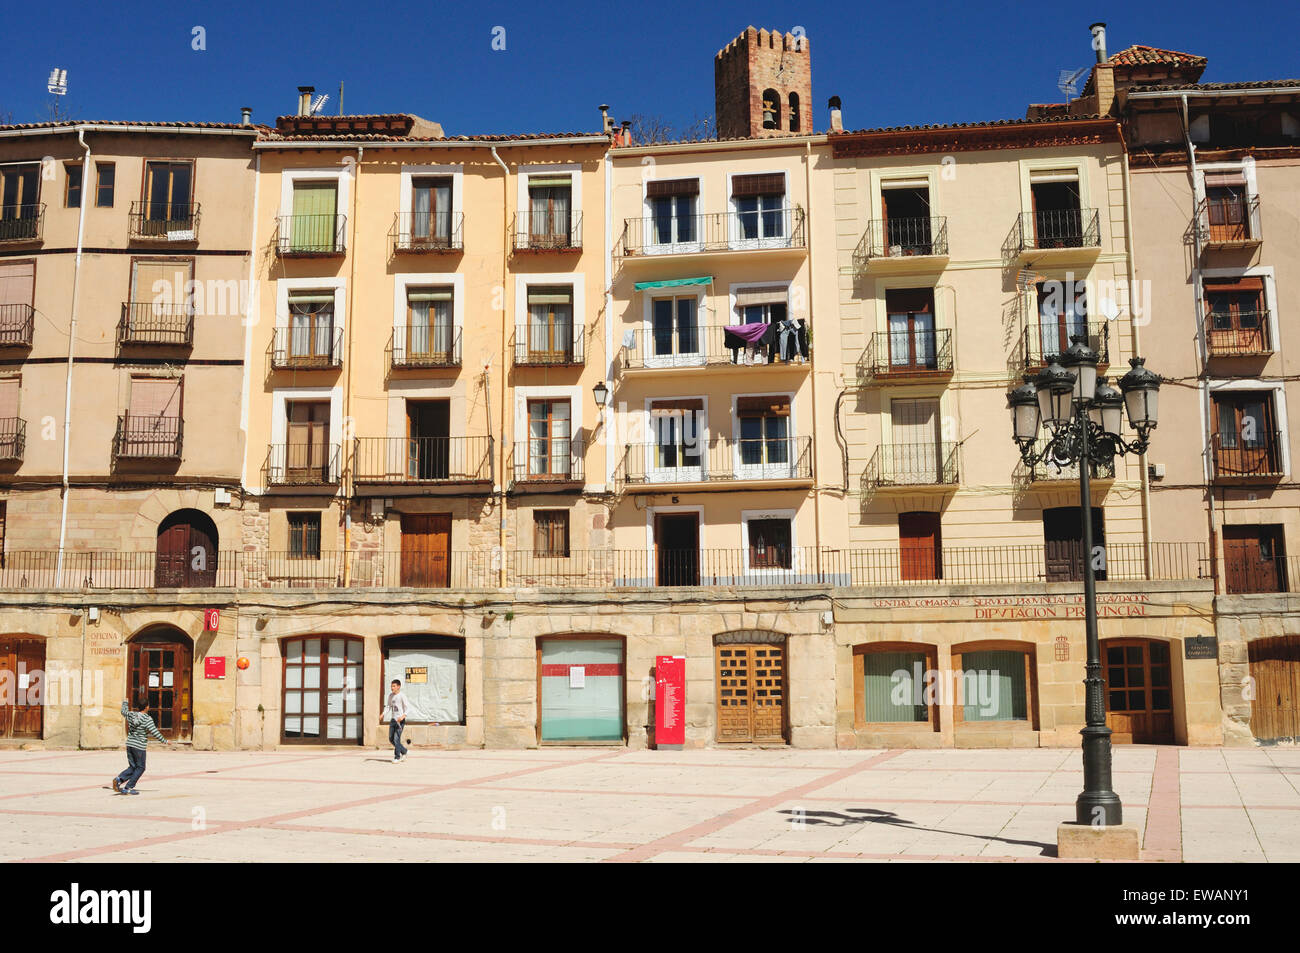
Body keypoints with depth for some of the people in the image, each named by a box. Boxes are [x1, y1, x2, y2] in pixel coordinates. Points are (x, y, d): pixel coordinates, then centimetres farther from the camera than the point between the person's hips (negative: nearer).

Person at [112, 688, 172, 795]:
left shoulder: (131, 715, 4)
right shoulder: (147, 719, -13)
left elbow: (124, 711, 27)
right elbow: (154, 732, -17)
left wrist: (124, 702, 47)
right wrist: (164, 741, -7)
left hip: (130, 744, 6)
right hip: (139, 746, -6)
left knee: (132, 767, 15)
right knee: (140, 768, 5)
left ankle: (119, 779, -7)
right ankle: (128, 788, 1)